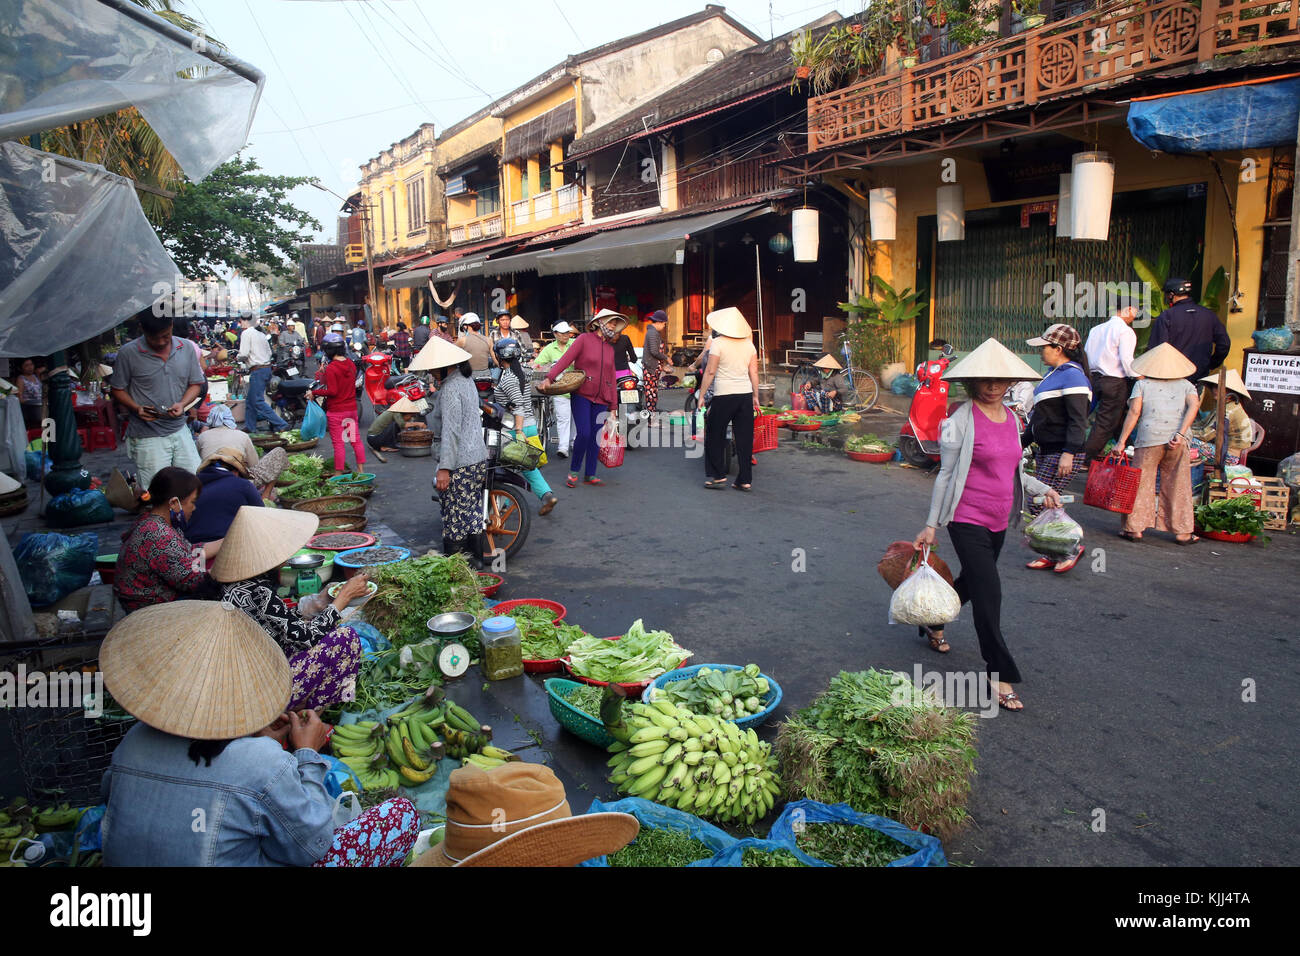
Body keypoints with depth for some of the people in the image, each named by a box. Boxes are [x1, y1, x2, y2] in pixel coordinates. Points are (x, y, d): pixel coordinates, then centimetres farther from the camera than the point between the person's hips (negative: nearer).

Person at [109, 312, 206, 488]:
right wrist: (136, 408, -17)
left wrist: (182, 404, -9)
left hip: (180, 430, 4)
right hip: (147, 436, -3)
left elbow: (196, 384, 10)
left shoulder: (186, 349, 3)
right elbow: (117, 389, 2)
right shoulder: (128, 353, -6)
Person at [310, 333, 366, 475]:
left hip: (336, 411, -6)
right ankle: (361, 469, 17)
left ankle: (339, 473, 6)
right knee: (356, 440, 12)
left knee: (338, 443, 0)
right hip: (352, 408, 7)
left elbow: (332, 391, -20)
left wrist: (314, 392, -10)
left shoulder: (331, 368, -16)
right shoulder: (351, 364, 5)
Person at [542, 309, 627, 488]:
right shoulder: (584, 339, 0)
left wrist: (612, 405, 17)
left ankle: (590, 475, 14)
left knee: (595, 437, 5)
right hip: (582, 395, -5)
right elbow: (566, 359, -10)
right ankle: (573, 471, 6)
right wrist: (549, 377, -23)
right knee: (584, 434, -13)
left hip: (601, 399, 5)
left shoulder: (610, 348, 17)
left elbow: (611, 378, 19)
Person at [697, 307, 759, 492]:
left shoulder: (718, 343, -6)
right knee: (744, 438, 7)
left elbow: (710, 372, -8)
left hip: (723, 395, -5)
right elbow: (754, 372, 8)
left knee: (715, 436, 10)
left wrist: (701, 395, -2)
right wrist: (755, 397, 15)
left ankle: (717, 476, 13)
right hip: (745, 394, 5)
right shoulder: (749, 344, 8)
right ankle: (745, 480, 10)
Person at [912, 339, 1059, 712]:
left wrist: (1043, 489, 16)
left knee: (971, 582, 19)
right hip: (968, 521, -7)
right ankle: (999, 675, 1)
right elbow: (946, 474, -8)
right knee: (989, 594, -8)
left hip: (998, 521, 7)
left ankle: (933, 622, 46)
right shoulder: (962, 419, -12)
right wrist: (931, 524, -7)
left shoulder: (1011, 418, 9)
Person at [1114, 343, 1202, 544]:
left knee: (1141, 484, 5)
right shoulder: (1186, 385, 16)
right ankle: (1182, 532, 15)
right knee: (1178, 487, 10)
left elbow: (1134, 411, -3)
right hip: (1177, 443, 2)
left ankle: (1134, 528, 5)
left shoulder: (1142, 384, 9)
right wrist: (1181, 434, -11)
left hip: (1148, 439, -2)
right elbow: (1194, 405, -3)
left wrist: (1122, 441, -5)